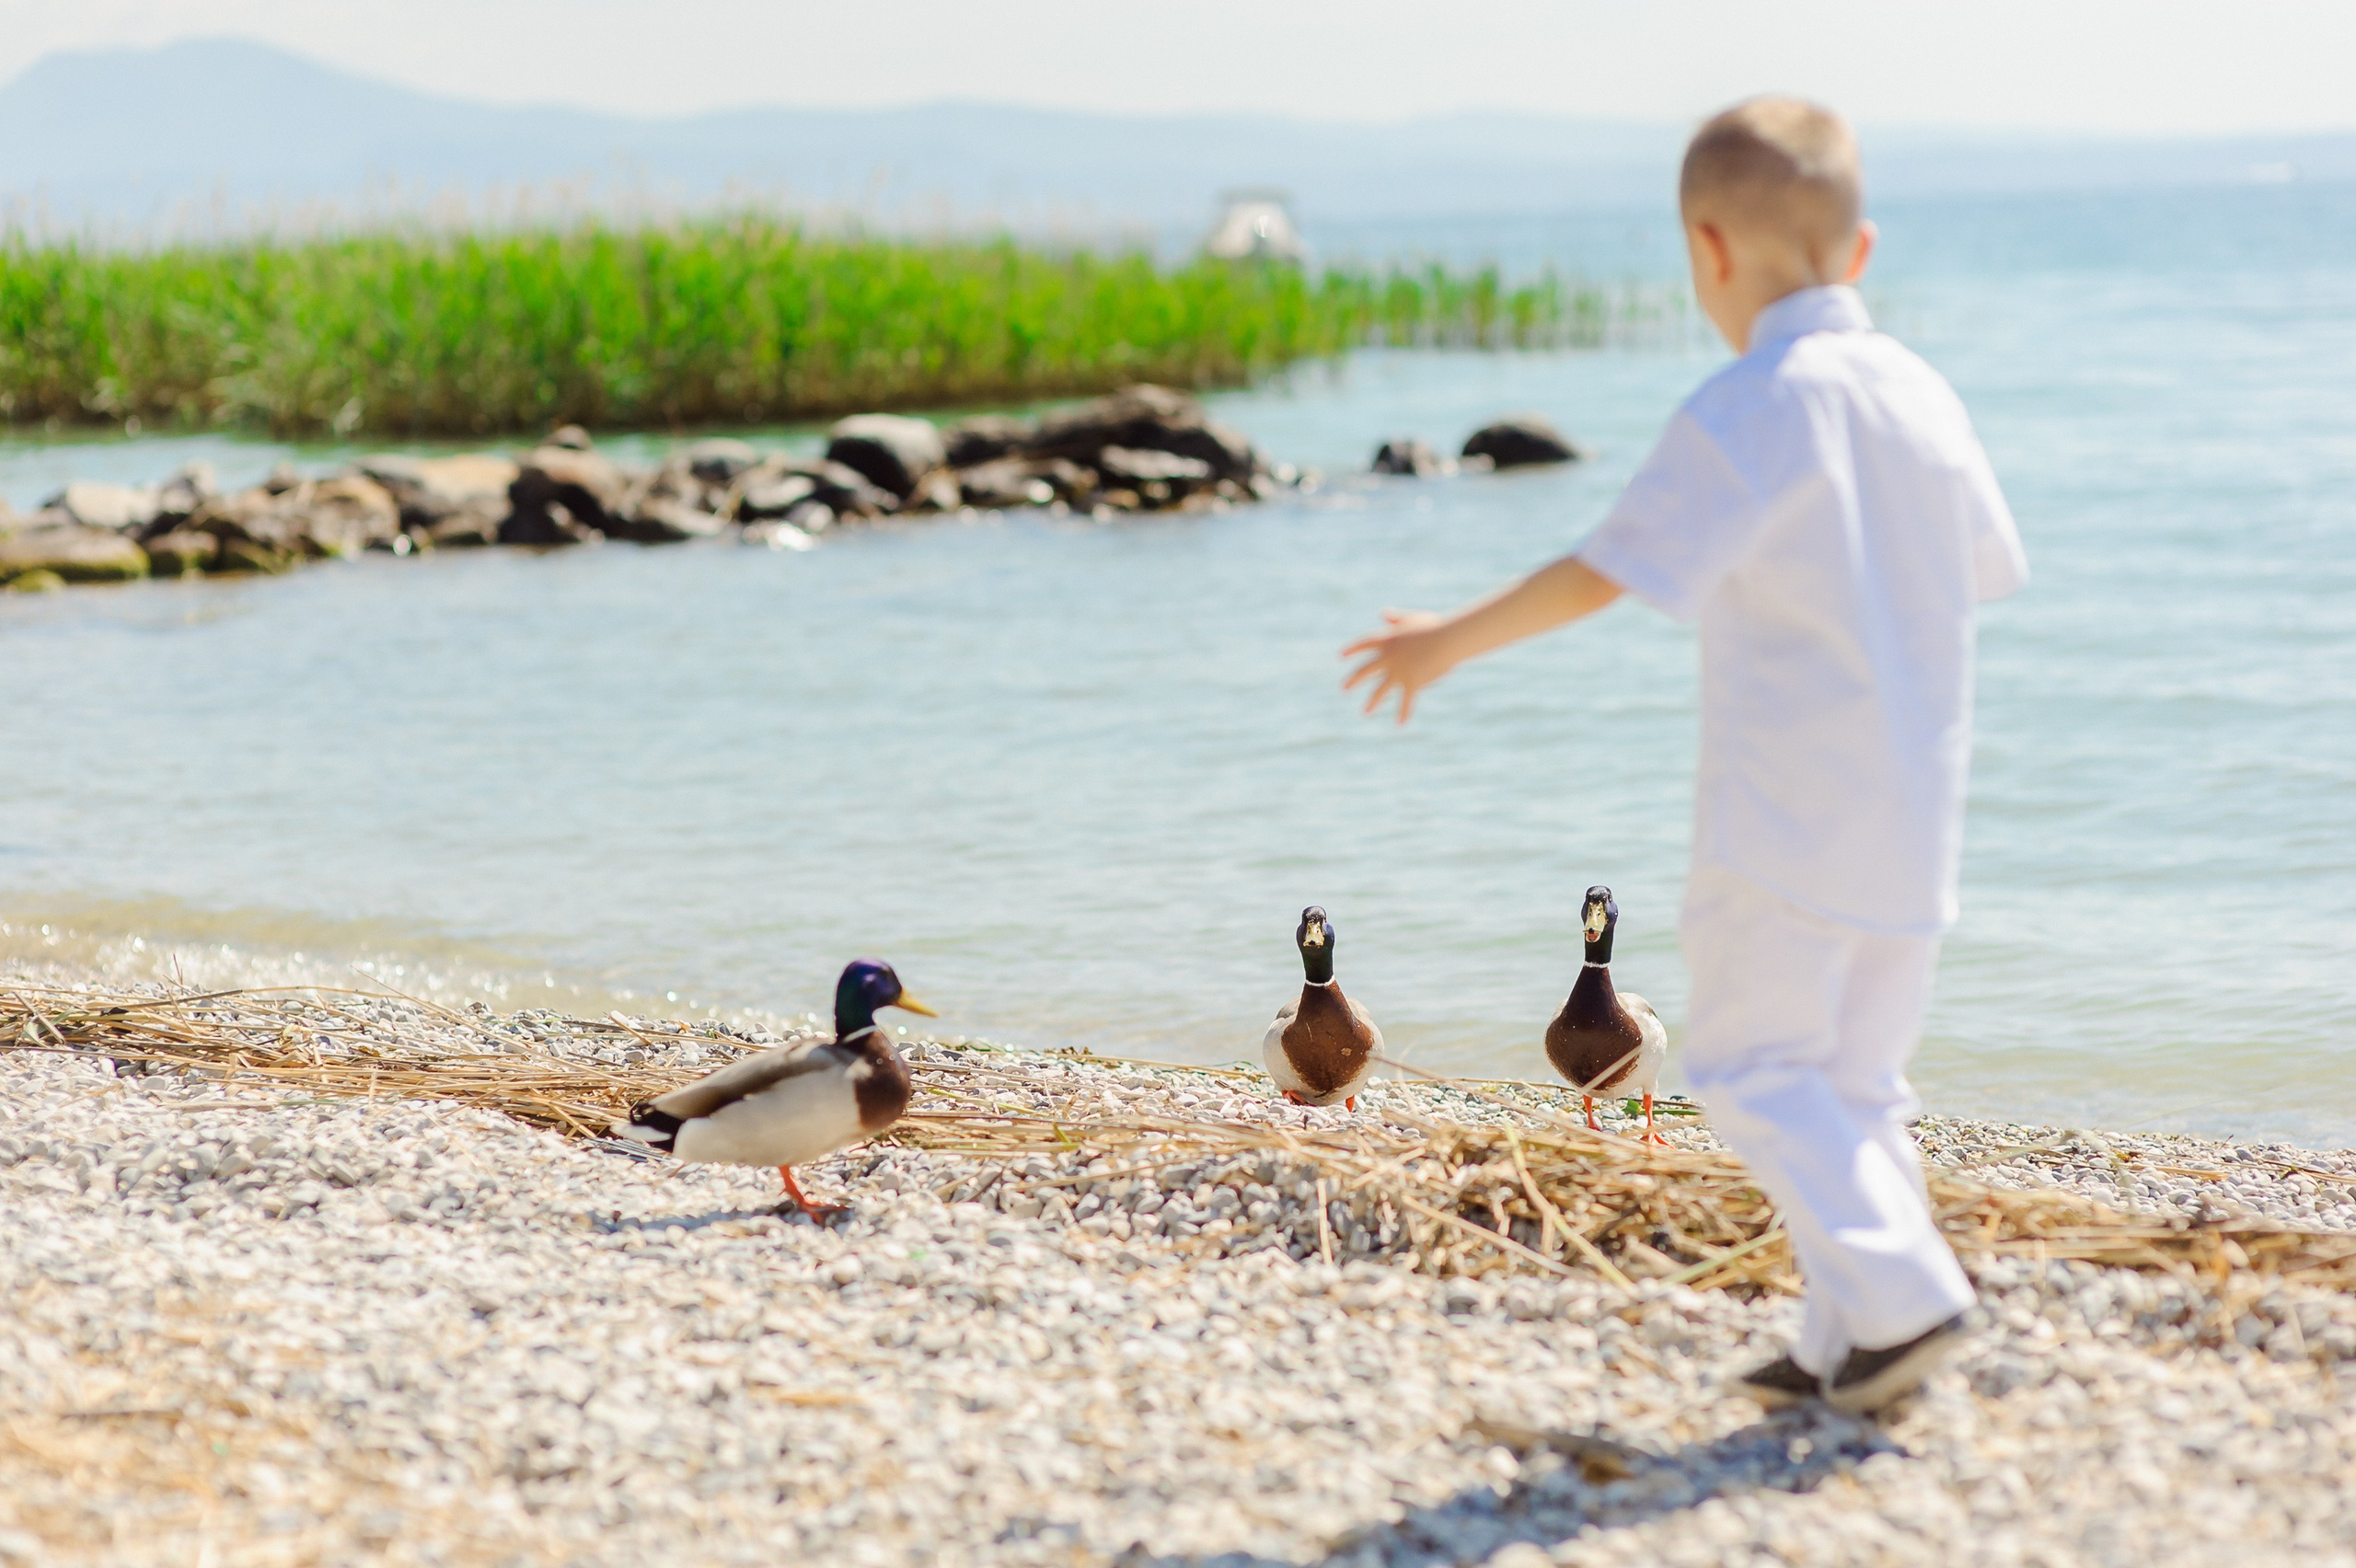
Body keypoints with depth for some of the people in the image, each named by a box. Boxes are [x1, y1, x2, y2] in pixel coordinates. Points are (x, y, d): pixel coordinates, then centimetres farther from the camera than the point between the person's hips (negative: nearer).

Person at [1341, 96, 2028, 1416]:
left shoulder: (1750, 412, -14)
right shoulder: (1925, 396, 8)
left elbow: (1615, 568, -20)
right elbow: (1989, 565, 20)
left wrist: (1456, 638, -11)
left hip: (1790, 814, -7)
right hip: (1919, 812, 7)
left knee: (1753, 1064, 2)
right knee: (1857, 1077, 14)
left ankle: (1902, 1293, -8)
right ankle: (1849, 1349, 15)